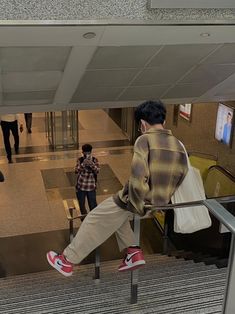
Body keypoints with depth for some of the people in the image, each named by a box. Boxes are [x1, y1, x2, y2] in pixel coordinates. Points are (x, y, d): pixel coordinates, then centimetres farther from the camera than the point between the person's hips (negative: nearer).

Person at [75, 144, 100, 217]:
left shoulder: (94, 160, -3)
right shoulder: (80, 160, -3)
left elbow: (97, 171, -15)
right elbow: (76, 171, -15)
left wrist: (91, 164, -30)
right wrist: (83, 164, -28)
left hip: (91, 186, -1)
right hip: (80, 186, 1)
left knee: (93, 205, 0)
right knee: (81, 204, 14)